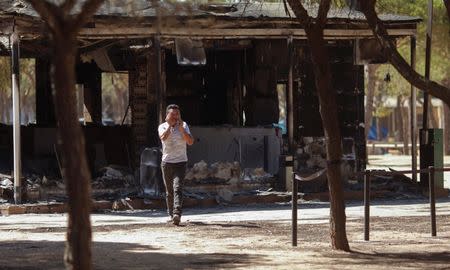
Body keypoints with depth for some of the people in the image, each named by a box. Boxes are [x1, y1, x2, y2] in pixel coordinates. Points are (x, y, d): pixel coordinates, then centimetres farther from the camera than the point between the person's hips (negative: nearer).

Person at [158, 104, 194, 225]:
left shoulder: (184, 126, 6)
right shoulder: (162, 127, 4)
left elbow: (190, 142, -6)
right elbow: (163, 137, -19)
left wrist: (181, 128, -12)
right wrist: (170, 125, -12)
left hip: (180, 162, -2)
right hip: (167, 162, 2)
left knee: (177, 188, -18)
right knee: (169, 191, 9)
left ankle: (177, 214, -30)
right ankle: (171, 214, 25)